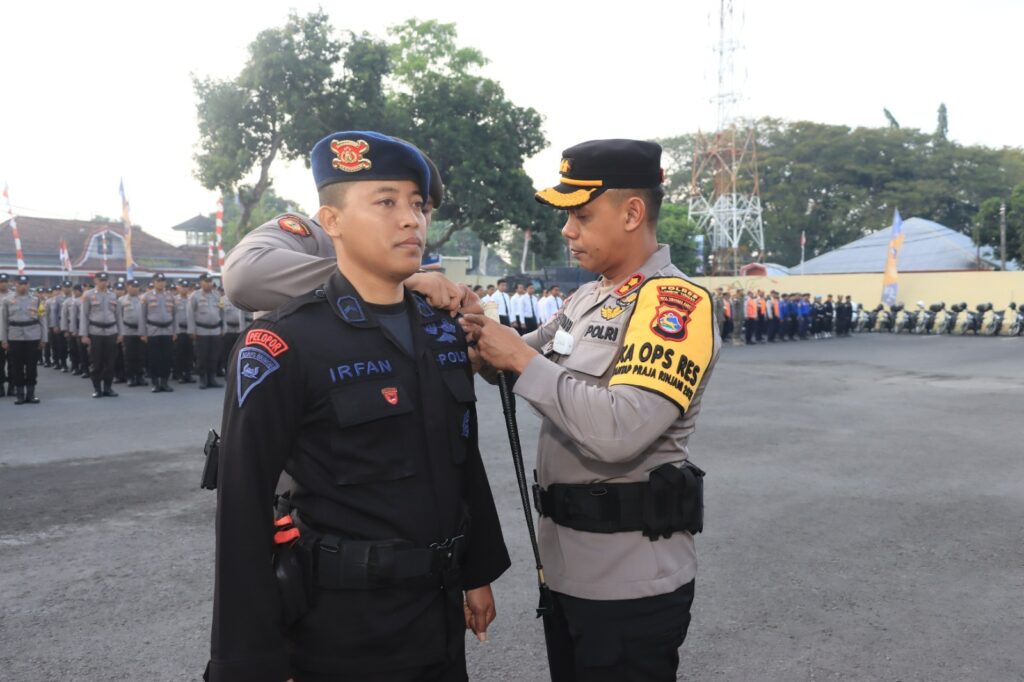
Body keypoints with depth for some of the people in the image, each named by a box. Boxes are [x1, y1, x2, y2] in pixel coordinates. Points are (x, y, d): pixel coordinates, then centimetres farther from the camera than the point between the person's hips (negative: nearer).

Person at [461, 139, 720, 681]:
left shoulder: (676, 303, -18)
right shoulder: (587, 298, 10)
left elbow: (619, 432, -31)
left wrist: (523, 359, -22)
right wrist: (484, 331, -5)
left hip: (630, 582, -8)